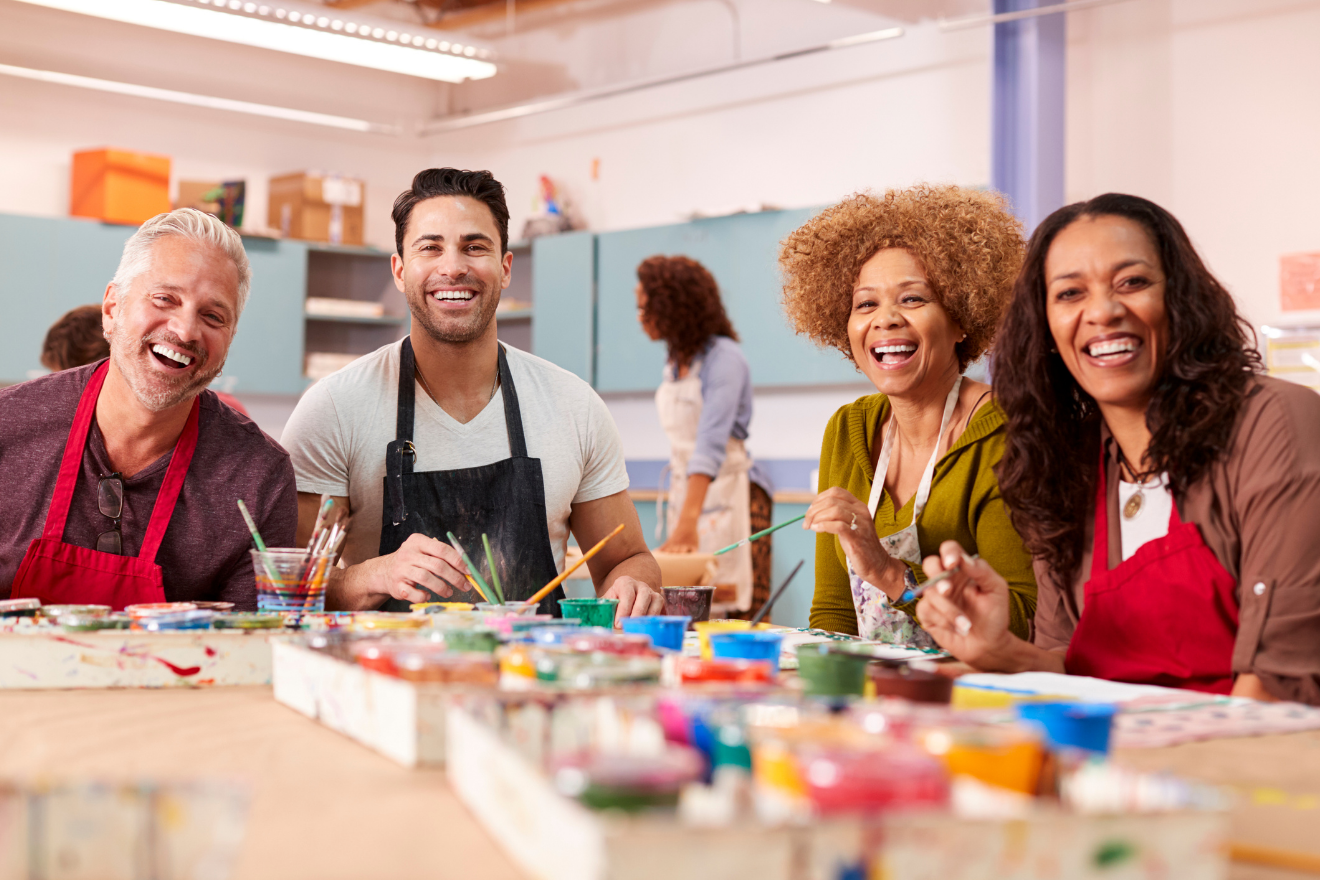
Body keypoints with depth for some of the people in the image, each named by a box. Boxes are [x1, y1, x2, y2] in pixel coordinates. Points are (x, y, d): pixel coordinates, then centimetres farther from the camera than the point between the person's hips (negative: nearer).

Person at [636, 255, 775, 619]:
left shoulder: (723, 358, -15)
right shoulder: (676, 364, 10)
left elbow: (711, 444, -27)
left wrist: (689, 522, -36)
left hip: (729, 493, -8)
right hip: (686, 491, 8)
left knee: (739, 615, -9)